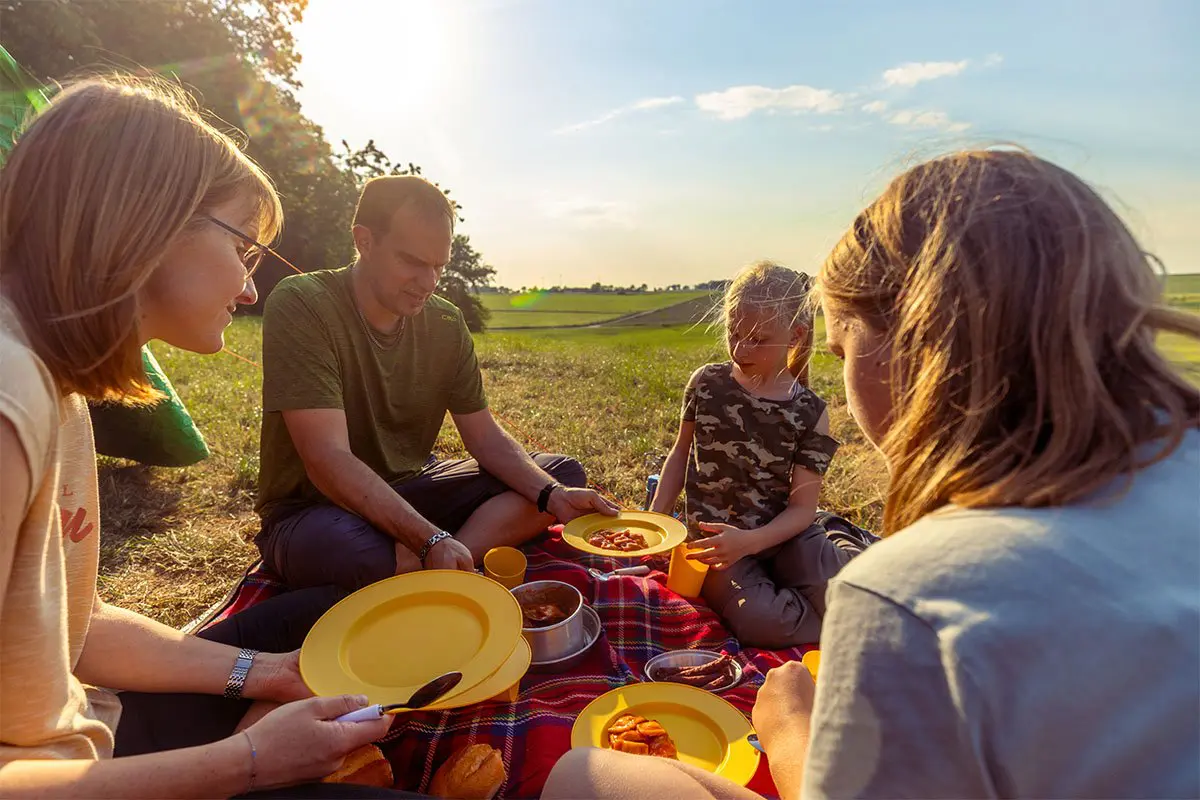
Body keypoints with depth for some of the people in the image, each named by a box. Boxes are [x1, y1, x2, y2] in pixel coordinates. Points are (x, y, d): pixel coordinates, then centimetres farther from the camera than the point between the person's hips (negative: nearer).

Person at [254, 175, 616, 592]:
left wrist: (553, 496, -18)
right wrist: (432, 541, -36)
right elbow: (328, 460, -26)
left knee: (564, 473, -6)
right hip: (312, 508, -5)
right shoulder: (300, 305, -18)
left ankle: (437, 572, -22)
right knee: (351, 552, -42)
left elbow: (485, 437, 0)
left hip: (410, 493, 6)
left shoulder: (447, 324, -1)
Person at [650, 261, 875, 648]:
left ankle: (840, 537, 8)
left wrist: (749, 542, -25)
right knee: (759, 619, -29)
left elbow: (801, 507, -8)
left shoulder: (809, 412, -7)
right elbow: (681, 452, 9)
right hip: (716, 537, 0)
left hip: (780, 533, 1)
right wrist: (655, 517, -1)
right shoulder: (706, 382, -3)